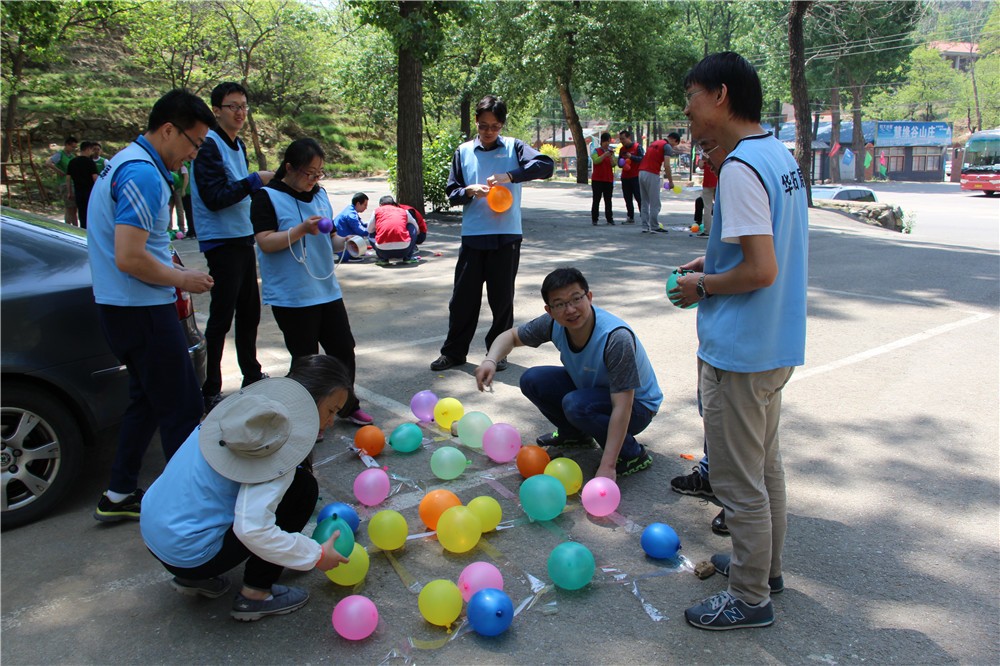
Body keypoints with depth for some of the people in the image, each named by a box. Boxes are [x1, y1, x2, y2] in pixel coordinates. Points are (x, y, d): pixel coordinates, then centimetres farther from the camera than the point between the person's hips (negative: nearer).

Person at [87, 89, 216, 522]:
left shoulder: (128, 162, 15)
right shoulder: (143, 173, -19)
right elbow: (129, 258, -26)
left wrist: (173, 270, 13)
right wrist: (182, 280, -12)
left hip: (126, 307, 11)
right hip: (141, 309, -11)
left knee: (148, 400, 18)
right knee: (181, 409, -3)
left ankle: (120, 495, 27)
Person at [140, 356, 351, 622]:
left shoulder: (251, 407, 2)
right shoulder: (282, 442, -22)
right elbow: (252, 529, -30)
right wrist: (316, 556, -17)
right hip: (189, 553, -8)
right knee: (303, 487, -9)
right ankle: (255, 595, 0)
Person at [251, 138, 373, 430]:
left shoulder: (319, 194, 12)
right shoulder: (267, 197, -8)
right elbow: (265, 242, -16)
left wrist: (344, 242, -2)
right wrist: (302, 230, -26)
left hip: (327, 290, 6)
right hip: (292, 295, -6)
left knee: (344, 349, 11)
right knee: (306, 360, 3)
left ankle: (347, 405, 30)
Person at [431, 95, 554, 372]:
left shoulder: (514, 147, 1)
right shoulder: (464, 151, 8)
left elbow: (546, 165, -13)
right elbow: (451, 192, 10)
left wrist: (510, 176, -23)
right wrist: (469, 190, -12)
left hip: (506, 235, -2)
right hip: (472, 235, 2)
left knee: (502, 297, 7)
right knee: (463, 296, 7)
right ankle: (454, 351, 20)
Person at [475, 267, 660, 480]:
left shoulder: (617, 338, -36)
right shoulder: (554, 323, -18)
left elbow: (622, 407, -36)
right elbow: (511, 336, -1)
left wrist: (607, 467, -38)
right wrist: (491, 360, -23)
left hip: (636, 407, -6)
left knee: (575, 404, -34)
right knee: (531, 380, -11)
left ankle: (633, 455, -10)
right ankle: (575, 434, 15)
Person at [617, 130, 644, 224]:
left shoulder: (637, 147, -4)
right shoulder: (622, 149, 15)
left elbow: (642, 158, -11)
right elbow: (619, 161, 20)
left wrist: (631, 156, -21)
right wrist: (621, 163, -4)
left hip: (635, 177, -6)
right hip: (625, 177, 6)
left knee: (639, 197, -8)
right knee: (627, 198, 6)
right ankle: (630, 217, 10)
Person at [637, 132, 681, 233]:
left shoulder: (654, 143, 22)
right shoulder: (667, 147, -4)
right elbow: (666, 165, -14)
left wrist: (663, 173, 23)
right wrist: (671, 181, -7)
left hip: (642, 172, 8)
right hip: (652, 175, -8)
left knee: (644, 202, 11)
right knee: (655, 203, 0)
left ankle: (645, 226, 13)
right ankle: (654, 226, 3)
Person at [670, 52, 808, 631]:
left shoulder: (741, 168, -21)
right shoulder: (781, 155, 10)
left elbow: (761, 270, -26)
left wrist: (702, 287, -11)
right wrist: (715, 262, 11)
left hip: (738, 352, -10)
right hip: (776, 345, 10)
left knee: (741, 481, 4)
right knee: (765, 464, 23)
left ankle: (751, 598, 20)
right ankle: (766, 566, 39)